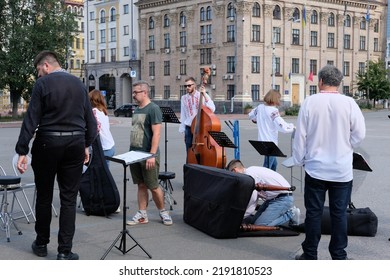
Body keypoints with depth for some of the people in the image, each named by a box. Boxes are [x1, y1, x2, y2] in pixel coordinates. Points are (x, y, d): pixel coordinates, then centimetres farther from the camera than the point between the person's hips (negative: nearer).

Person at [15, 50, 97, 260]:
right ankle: (64, 251, 4)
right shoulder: (79, 84, 8)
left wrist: (22, 151, -9)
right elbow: (90, 119, 11)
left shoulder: (43, 84, -6)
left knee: (44, 196, 13)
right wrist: (87, 145, 20)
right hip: (75, 144, 3)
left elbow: (31, 119, -10)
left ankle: (41, 243, 27)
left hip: (47, 143, -3)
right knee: (69, 198, 5)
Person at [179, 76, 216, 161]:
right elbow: (183, 115, 13)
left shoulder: (202, 95, -1)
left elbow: (212, 109, -14)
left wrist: (205, 95, -20)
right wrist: (182, 130, 12)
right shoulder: (184, 98, 8)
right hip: (189, 128, 2)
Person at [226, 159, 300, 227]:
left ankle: (290, 215, -2)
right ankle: (287, 211, 15)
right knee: (253, 220, 9)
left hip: (283, 198, -10)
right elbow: (255, 198, 13)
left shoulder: (249, 173, -17)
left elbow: (252, 198, -22)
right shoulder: (252, 171, 13)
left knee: (259, 224, -18)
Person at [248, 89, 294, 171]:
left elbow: (250, 115, 23)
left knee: (274, 163, 23)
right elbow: (283, 127, -25)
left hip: (262, 141, 8)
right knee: (267, 167, -3)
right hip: (270, 143, -8)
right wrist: (292, 126, -7)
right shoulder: (273, 111, -19)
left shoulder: (260, 107, 4)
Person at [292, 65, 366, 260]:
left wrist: (299, 160, 8)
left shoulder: (309, 102, -7)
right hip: (342, 169, 0)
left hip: (316, 168, 0)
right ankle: (339, 255, 14)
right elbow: (359, 134, -5)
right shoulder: (349, 103, -8)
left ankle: (310, 255, 16)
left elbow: (300, 135, -3)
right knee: (339, 213, 8)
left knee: (313, 212, 8)